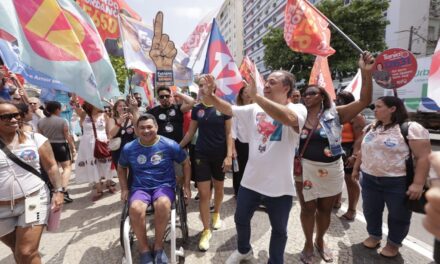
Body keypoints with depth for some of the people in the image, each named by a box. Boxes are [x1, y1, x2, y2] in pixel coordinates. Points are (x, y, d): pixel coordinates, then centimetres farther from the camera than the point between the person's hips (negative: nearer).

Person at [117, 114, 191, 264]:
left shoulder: (169, 145, -6)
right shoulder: (128, 148, 1)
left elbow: (186, 163, 6)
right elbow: (121, 168, 20)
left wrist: (186, 185, 2)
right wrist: (124, 189, 10)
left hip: (164, 186, -1)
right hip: (139, 188, 2)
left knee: (163, 205, -35)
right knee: (135, 209, -31)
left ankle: (158, 247, -10)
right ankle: (144, 250, -7)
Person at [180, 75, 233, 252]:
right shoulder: (197, 109, 1)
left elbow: (229, 134, -5)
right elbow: (190, 132, 9)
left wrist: (229, 155, -12)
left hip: (220, 155, -1)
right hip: (202, 155, 1)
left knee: (218, 188, 17)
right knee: (203, 193, 0)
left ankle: (216, 214, 45)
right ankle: (206, 231, 14)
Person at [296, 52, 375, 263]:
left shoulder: (335, 114, -5)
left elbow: (364, 101, -13)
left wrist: (366, 72, -25)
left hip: (332, 170, 1)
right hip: (306, 168, 0)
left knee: (325, 209, 17)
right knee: (308, 208, 11)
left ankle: (320, 241, 41)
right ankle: (308, 243, 35)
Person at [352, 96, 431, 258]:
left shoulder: (411, 128, -13)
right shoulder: (371, 128, 7)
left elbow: (423, 157, -16)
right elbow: (363, 150, 16)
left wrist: (418, 183, -22)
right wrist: (356, 168, 18)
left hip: (398, 181, -5)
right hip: (369, 179, 6)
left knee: (398, 215, 13)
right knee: (370, 210, 17)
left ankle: (393, 243, 35)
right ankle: (374, 235, 39)